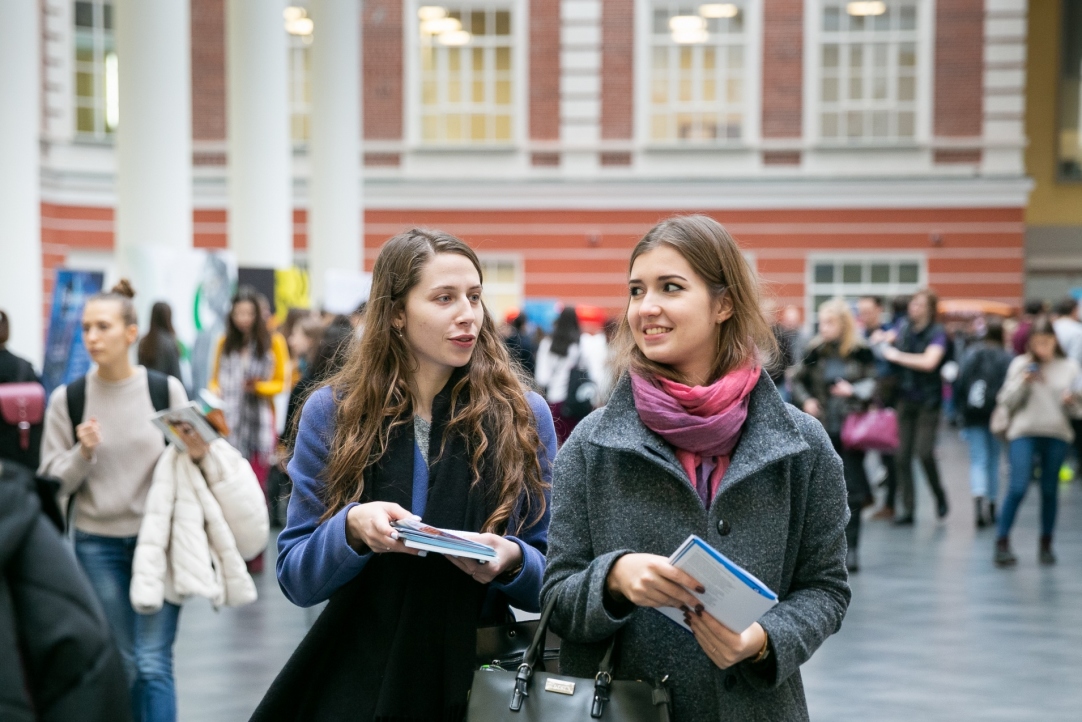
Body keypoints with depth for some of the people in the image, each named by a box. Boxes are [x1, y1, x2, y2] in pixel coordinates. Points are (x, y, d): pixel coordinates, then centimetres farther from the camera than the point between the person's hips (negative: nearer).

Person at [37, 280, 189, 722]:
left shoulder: (166, 390, -3)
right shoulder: (66, 399, -1)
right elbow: (52, 482, 1)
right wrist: (82, 453, -17)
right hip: (98, 544, 1)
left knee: (154, 664, -6)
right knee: (122, 666, 8)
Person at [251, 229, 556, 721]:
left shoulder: (525, 417, -2)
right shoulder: (333, 413, -2)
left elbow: (553, 580, 2)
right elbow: (296, 578, -2)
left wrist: (512, 561, -19)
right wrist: (352, 528, -21)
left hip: (477, 680, 1)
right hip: (356, 680, 0)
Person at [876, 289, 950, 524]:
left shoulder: (937, 333, -8)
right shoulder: (904, 328, 6)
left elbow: (929, 362, -22)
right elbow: (890, 337, 26)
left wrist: (896, 355, -17)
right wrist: (881, 339, 2)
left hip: (928, 401, -5)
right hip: (905, 398, 5)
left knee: (924, 451, -13)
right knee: (902, 455, 1)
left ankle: (939, 495, 13)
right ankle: (908, 508, 8)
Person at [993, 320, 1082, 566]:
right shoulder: (1021, 364, 3)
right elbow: (1006, 401, 2)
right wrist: (1023, 383, -13)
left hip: (1056, 435, 2)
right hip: (1024, 433, -2)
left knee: (1050, 491, 8)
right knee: (1018, 487, -13)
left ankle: (1046, 545, 19)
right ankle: (1002, 542, -7)